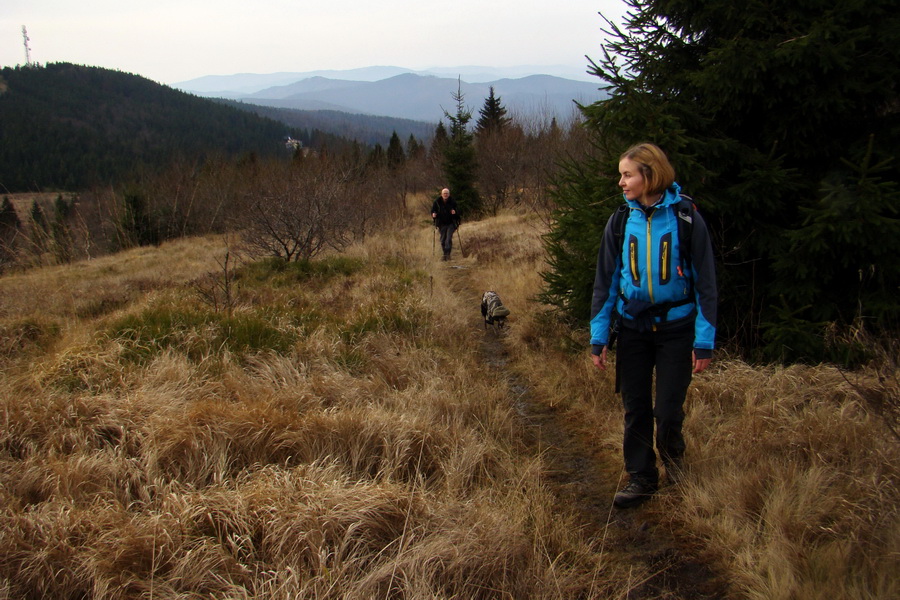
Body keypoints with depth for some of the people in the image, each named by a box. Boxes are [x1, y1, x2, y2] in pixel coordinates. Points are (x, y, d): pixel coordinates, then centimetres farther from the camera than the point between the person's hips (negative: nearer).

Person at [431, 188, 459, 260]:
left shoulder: (452, 202, -6)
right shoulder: (437, 202, -3)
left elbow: (458, 212, 1)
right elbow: (433, 211, 6)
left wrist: (455, 213, -22)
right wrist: (433, 215, -17)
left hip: (450, 224, -2)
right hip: (442, 224, 2)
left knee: (449, 239, -12)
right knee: (443, 240, 7)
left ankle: (448, 254, -10)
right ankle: (445, 254, 21)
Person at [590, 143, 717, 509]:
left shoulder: (686, 218, -9)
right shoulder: (620, 221, -1)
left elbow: (705, 282, -5)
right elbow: (605, 281, 5)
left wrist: (704, 341, -7)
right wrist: (598, 337, 2)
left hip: (675, 327, -3)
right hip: (632, 327, 3)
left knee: (668, 411, 0)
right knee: (636, 410, 8)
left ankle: (673, 461, 30)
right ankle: (641, 478, 24)